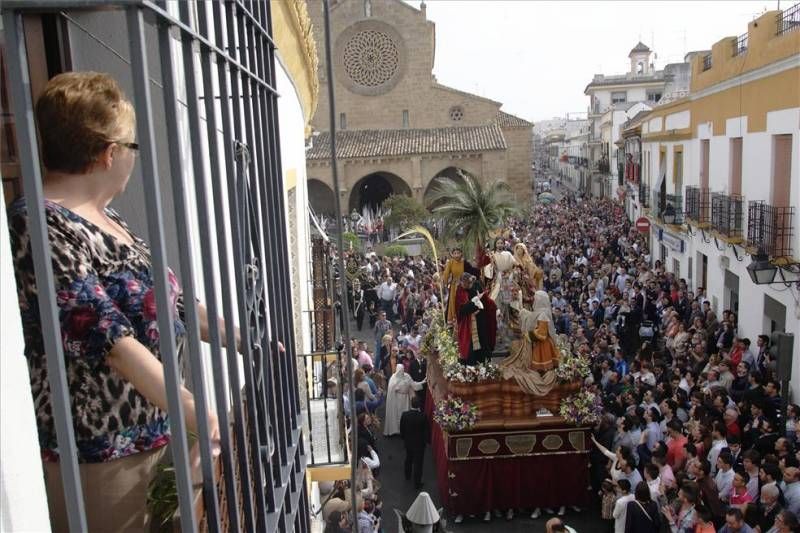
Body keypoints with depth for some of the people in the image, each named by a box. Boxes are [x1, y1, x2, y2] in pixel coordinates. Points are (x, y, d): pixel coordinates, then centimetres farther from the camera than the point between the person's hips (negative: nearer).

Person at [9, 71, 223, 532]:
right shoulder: (40, 226, -20)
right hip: (92, 454, -9)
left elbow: (165, 301, 14)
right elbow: (105, 336, -27)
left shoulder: (104, 217, 9)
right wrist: (188, 407, -28)